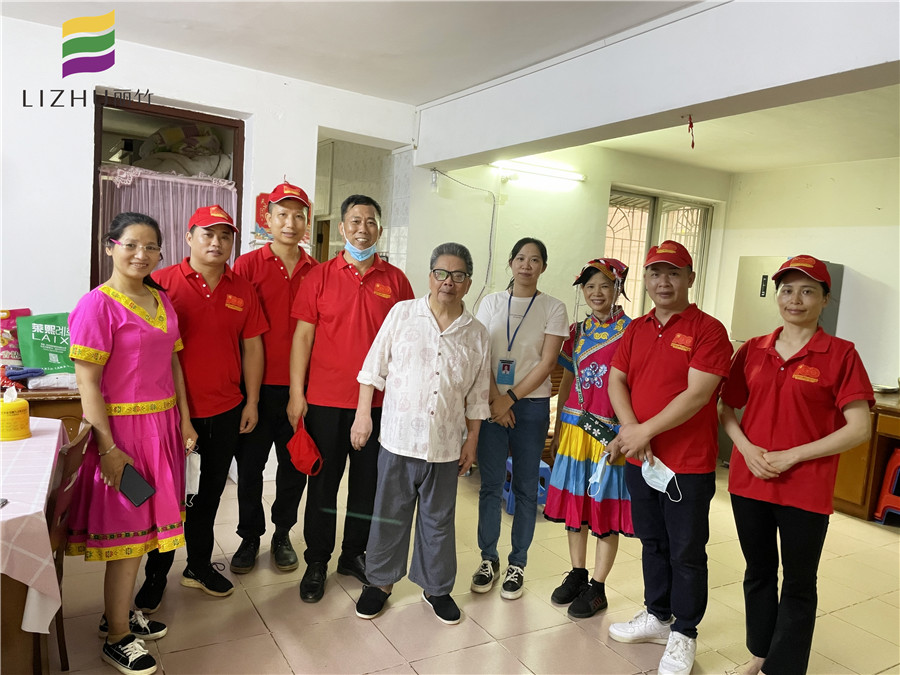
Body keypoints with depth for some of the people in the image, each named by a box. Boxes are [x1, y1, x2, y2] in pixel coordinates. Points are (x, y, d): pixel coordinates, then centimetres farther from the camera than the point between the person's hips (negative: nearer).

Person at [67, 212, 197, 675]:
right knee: (126, 531, 4)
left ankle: (119, 612, 36)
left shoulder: (161, 301, 9)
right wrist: (107, 448, -17)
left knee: (141, 526, 16)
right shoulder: (98, 304, -12)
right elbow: (87, 383, -15)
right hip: (122, 428, -7)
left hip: (163, 424, 7)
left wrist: (184, 421, 10)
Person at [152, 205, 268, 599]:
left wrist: (252, 402, 5)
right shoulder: (163, 282, -7)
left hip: (226, 411, 3)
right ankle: (156, 574, 29)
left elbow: (251, 347, 7)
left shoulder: (242, 289, 4)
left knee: (209, 491, 16)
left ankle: (199, 565, 34)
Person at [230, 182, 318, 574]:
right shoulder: (248, 265, -2)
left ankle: (282, 535, 32)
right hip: (257, 385, -2)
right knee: (250, 465, 10)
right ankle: (250, 537, 30)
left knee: (295, 465, 12)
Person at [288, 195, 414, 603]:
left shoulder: (395, 280, 4)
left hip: (379, 402, 2)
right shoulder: (319, 277, 0)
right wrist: (297, 394, -6)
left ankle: (354, 554, 32)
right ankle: (316, 562, 27)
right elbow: (302, 336, -1)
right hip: (325, 400, -1)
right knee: (323, 481, 10)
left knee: (369, 481, 13)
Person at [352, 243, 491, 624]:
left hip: (445, 445, 1)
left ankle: (435, 586, 31)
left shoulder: (477, 335, 4)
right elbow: (374, 369, 2)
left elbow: (477, 397, 8)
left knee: (439, 519, 14)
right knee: (389, 514, 12)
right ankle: (380, 581, 31)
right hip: (398, 436, -1)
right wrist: (363, 414, -2)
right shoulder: (402, 314, -1)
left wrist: (472, 441, 7)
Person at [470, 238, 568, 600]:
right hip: (491, 402, 1)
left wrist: (510, 399, -11)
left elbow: (546, 362, -6)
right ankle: (489, 559, 20)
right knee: (490, 484, 5)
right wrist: (494, 399, -9)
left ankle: (517, 564, 19)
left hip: (531, 404, -1)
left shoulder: (554, 308, 0)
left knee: (525, 486, 6)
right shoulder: (491, 302, 6)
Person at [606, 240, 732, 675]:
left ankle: (683, 635, 27)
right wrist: (630, 430, -12)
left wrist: (646, 430, -19)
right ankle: (657, 616, 39)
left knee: (686, 553, 9)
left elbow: (697, 394, -20)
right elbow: (616, 380, 4)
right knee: (652, 543, 21)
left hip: (688, 464, -6)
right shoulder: (636, 329, 8)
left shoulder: (708, 330, -12)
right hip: (640, 459, 6)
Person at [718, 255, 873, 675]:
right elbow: (725, 408, 9)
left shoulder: (840, 354, -6)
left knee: (798, 585, 11)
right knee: (758, 572, 19)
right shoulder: (752, 350, 4)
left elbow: (859, 428, -10)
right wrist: (747, 448, -8)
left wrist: (792, 456, -16)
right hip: (749, 482, 4)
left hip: (806, 489, -4)